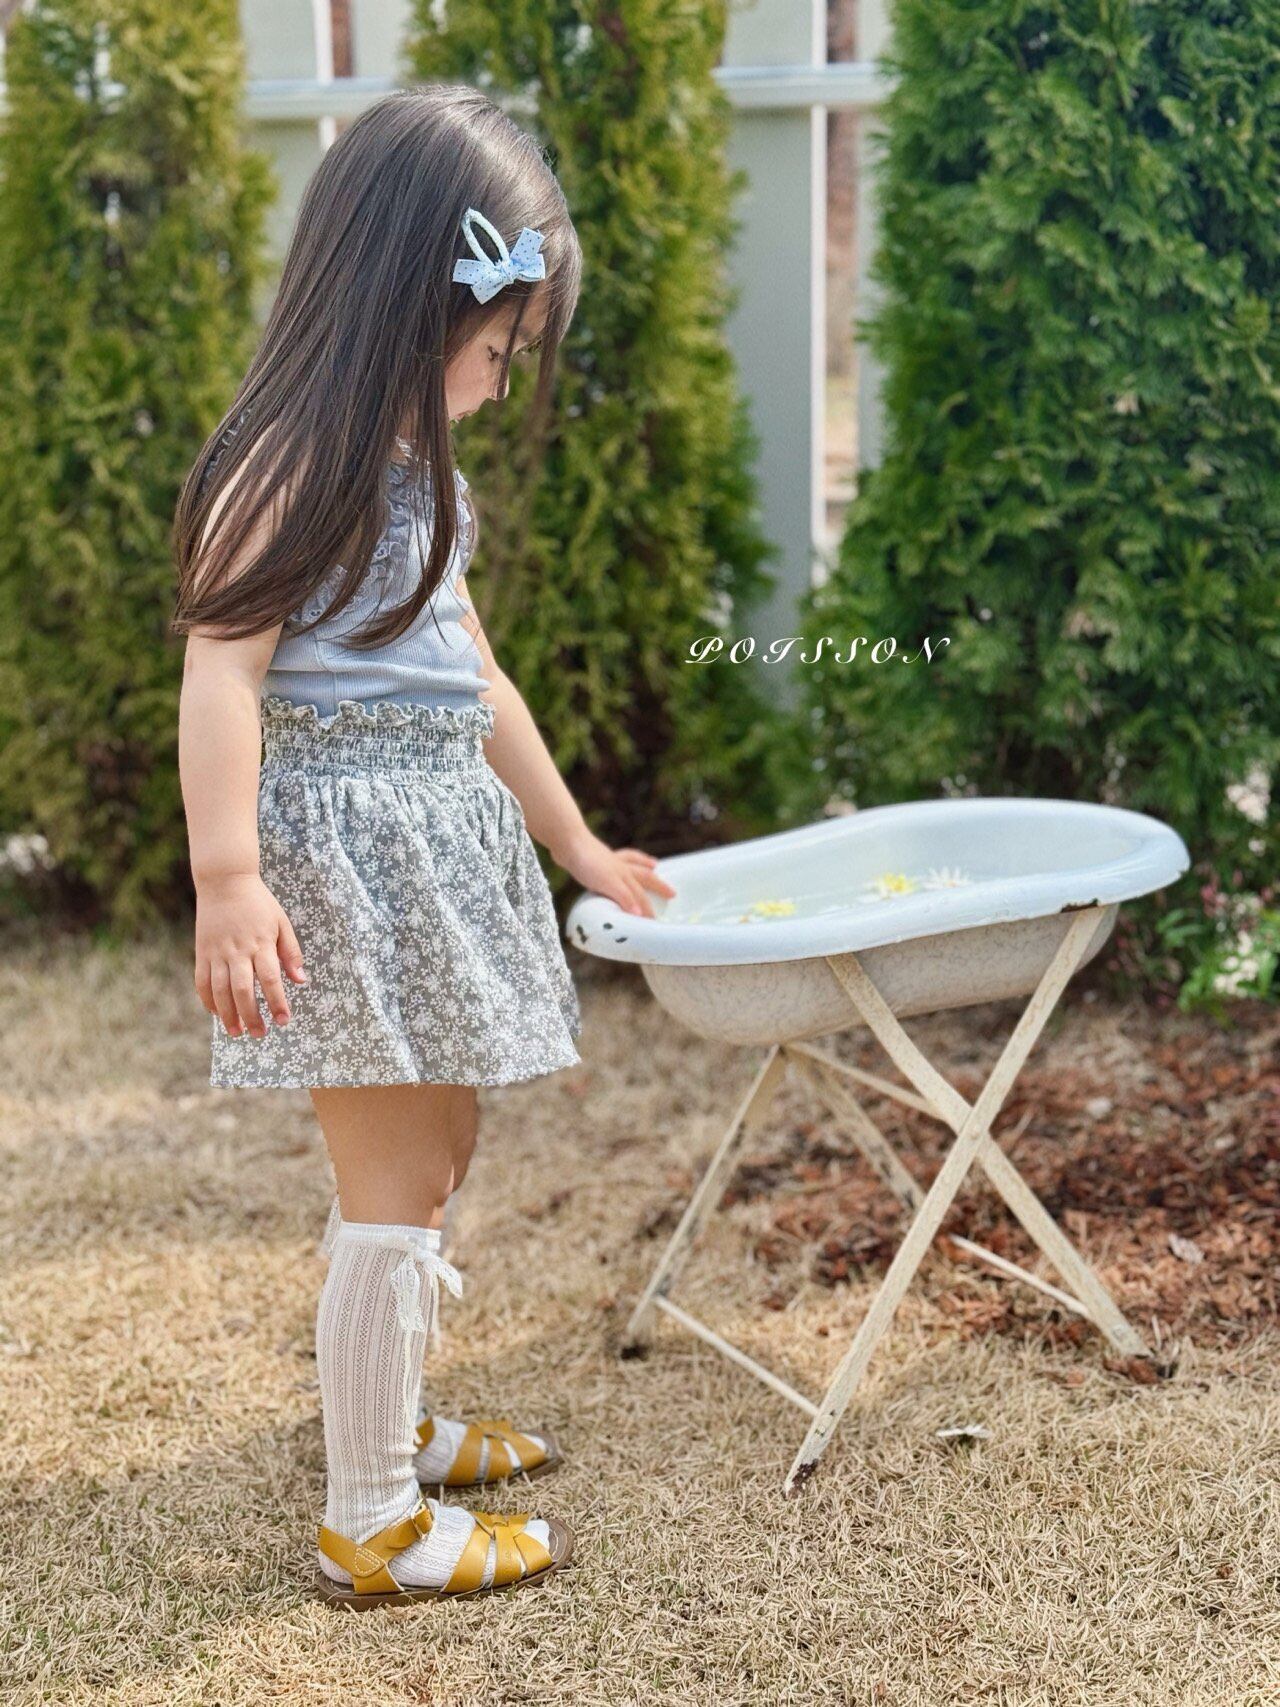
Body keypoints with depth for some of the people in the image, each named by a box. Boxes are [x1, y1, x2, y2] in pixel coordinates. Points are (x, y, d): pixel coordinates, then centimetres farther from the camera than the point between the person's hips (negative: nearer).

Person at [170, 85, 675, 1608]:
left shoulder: (413, 471, 16)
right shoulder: (294, 459, -14)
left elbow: (474, 679, 21)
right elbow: (220, 668, -21)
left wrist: (577, 846, 25)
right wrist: (226, 879, -29)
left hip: (437, 850, 10)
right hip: (342, 852, -9)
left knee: (434, 1159, 18)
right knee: (394, 1187, -3)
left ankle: (390, 1421, 36)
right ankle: (370, 1525, 10)